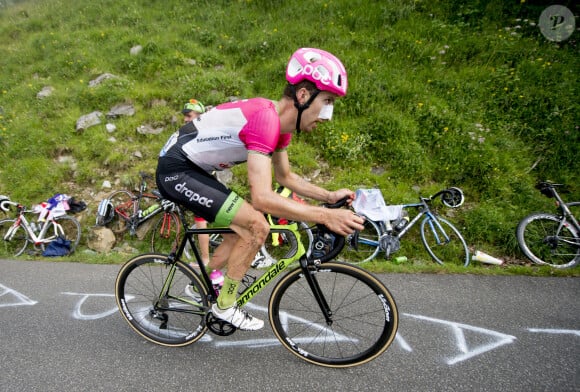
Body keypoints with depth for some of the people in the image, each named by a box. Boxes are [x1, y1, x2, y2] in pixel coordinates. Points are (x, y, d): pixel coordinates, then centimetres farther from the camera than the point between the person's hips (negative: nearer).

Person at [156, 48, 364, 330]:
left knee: (244, 227, 12)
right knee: (256, 225, -18)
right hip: (176, 171, -9)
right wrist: (325, 216, -33)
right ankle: (224, 305, 2)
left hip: (192, 169, 10)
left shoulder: (281, 122, 2)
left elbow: (285, 177, 13)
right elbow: (262, 198, -35)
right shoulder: (265, 119, -28)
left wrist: (330, 196, 4)